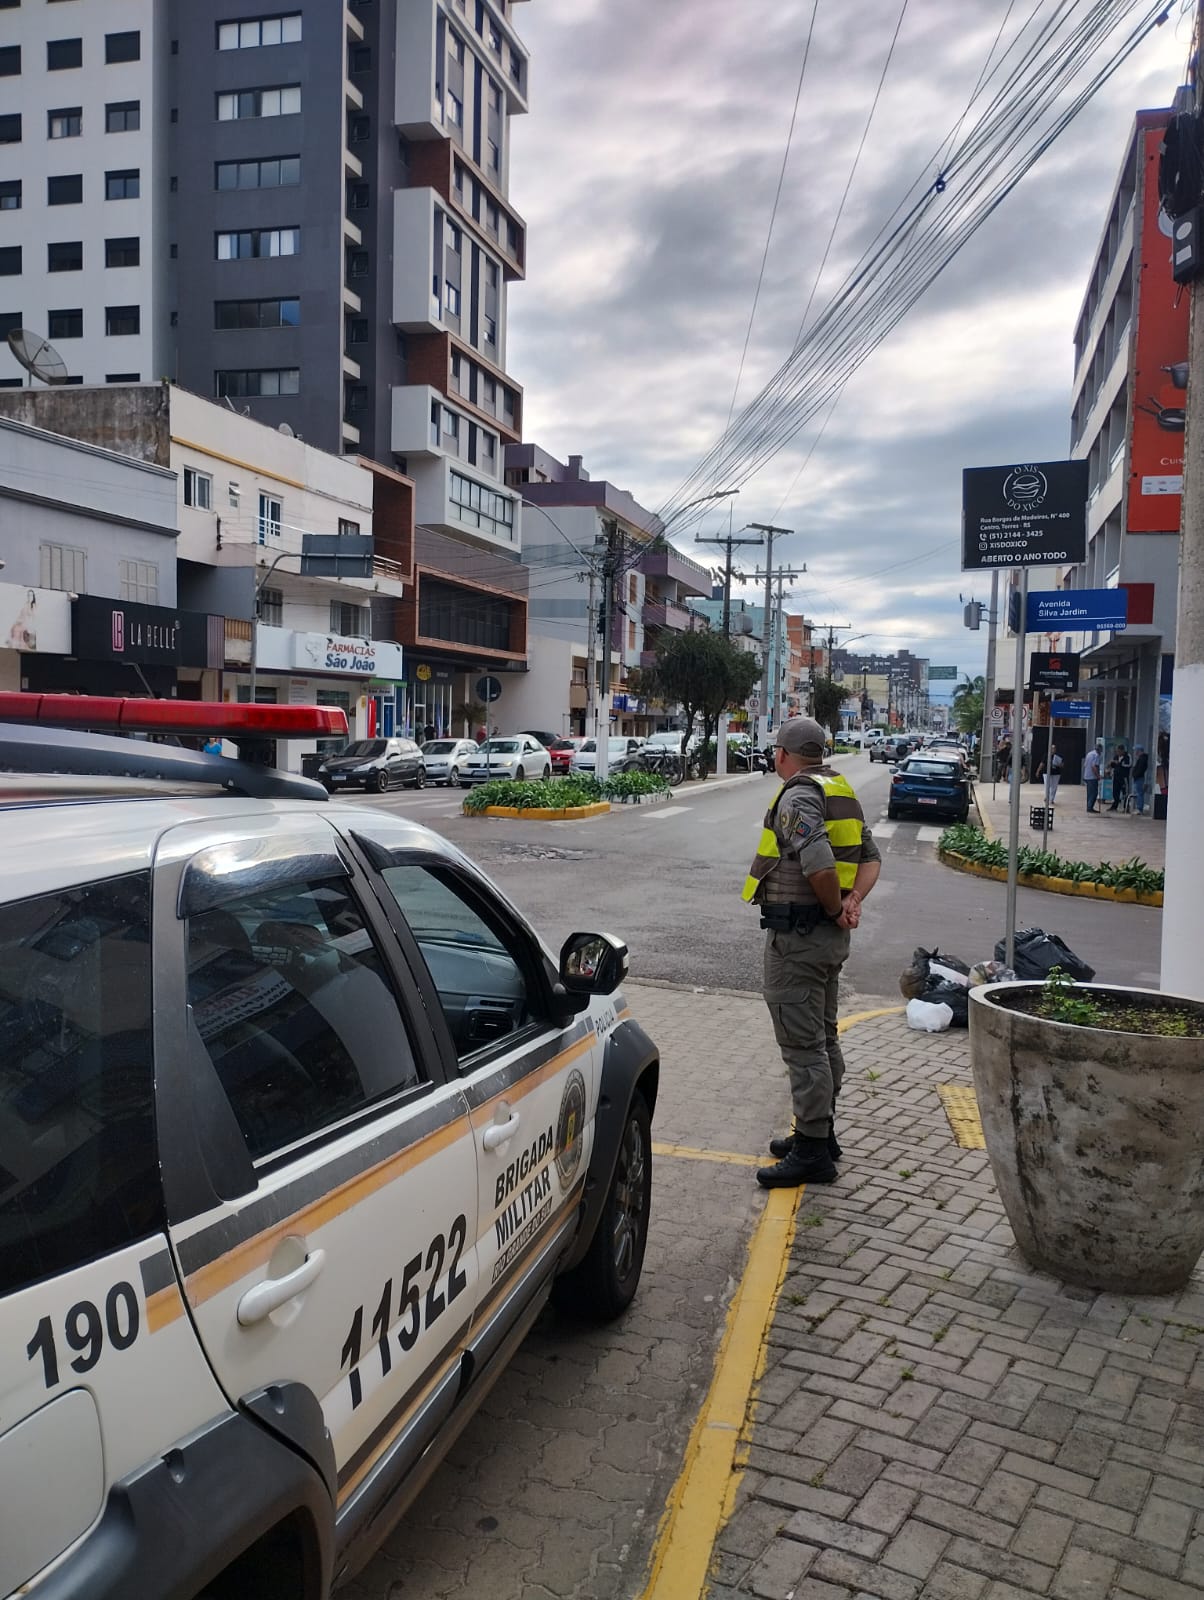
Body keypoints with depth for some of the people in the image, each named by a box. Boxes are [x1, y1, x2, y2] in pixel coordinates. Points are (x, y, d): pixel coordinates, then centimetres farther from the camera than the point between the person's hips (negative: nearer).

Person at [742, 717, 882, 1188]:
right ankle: (820, 1134, 31)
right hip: (830, 935, 10)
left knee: (802, 1043, -4)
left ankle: (812, 1152, 2)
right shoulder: (841, 792, 13)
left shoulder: (797, 797, -17)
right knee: (823, 1037, 18)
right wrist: (852, 902, -2)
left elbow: (820, 866, -30)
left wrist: (835, 908, -13)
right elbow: (871, 858, 12)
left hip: (797, 935, -10)